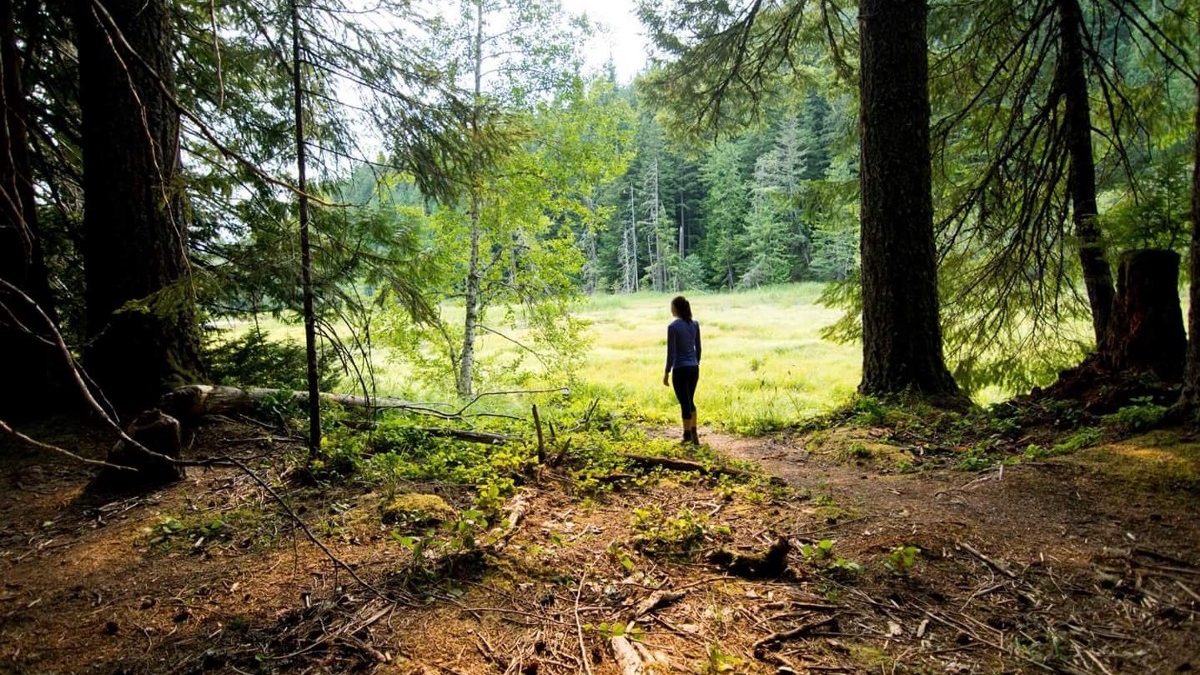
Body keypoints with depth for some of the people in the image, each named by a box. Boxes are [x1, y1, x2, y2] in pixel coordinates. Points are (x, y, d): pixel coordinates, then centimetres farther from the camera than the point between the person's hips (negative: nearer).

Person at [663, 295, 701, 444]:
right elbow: (698, 348, 9)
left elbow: (671, 352, -13)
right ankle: (693, 433, 21)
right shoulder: (695, 324, 3)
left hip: (680, 369, -6)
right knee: (690, 401, 19)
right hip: (693, 368, 6)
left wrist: (667, 372, -6)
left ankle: (688, 435, 14)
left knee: (685, 403, 5)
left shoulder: (673, 327, -15)